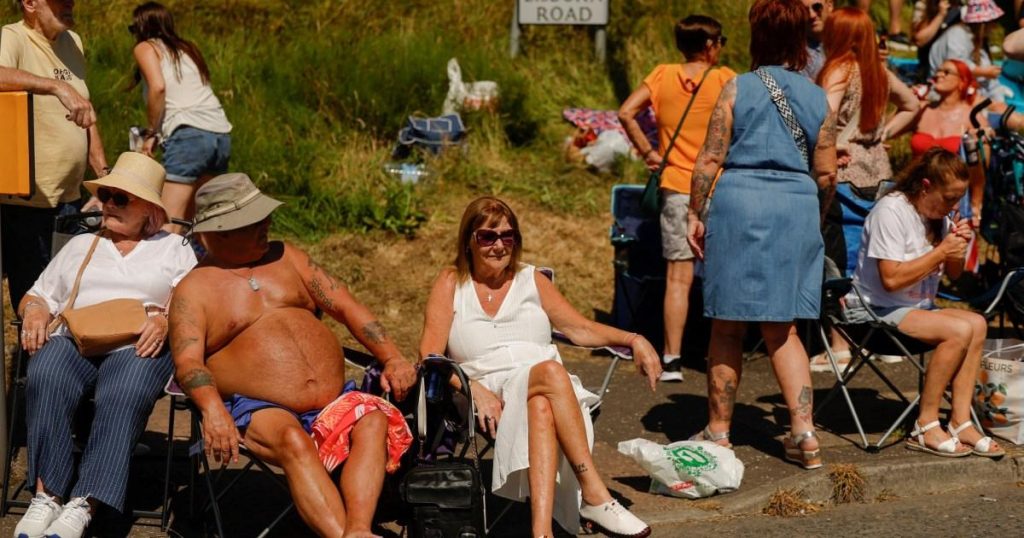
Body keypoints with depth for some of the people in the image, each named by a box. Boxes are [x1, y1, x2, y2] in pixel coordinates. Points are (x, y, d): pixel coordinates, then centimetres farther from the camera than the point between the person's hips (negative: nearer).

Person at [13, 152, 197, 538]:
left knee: (123, 397, -38)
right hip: (73, 337, 2)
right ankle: (46, 495, -35)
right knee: (46, 380, -34)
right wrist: (34, 312, 2)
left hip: (140, 345, -2)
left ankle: (83, 506, -41)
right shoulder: (80, 245, 30)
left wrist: (167, 320, -12)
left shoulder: (174, 250, 21)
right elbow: (38, 297, 26)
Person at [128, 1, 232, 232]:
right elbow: (194, 94, 17)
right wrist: (159, 130, 19)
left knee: (169, 225, -10)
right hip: (221, 135, 7)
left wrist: (152, 133, 1)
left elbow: (158, 87, -9)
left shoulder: (146, 47, 9)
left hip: (189, 135, -7)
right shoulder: (187, 47, 28)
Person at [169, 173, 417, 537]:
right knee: (294, 440, -36)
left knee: (374, 420, -27)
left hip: (334, 399, 4)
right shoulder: (194, 289, 5)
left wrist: (392, 359, -2)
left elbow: (345, 306, 14)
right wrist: (213, 410, -31)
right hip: (261, 410, -4)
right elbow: (188, 362, -10)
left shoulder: (285, 258, 18)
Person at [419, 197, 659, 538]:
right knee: (551, 372, -38)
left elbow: (580, 329, 17)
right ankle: (595, 496, -42)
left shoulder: (531, 280, 23)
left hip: (546, 390, 3)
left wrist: (633, 340, -1)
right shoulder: (451, 283, 13)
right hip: (490, 390, -2)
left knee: (541, 408, -39)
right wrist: (473, 388, -17)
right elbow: (430, 356, 1)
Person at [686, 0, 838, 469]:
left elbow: (711, 158, -5)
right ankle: (803, 432, 3)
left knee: (727, 326, 7)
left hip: (739, 201, -3)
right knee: (781, 329, 12)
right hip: (798, 207, 3)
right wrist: (815, 218, 23)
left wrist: (695, 214, 4)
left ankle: (719, 431, 14)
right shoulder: (818, 98, 6)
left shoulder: (738, 89, -3)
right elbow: (825, 173, 7)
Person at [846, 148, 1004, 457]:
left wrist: (958, 249, -5)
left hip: (917, 308, 9)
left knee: (977, 324, -13)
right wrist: (941, 251, -21)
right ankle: (926, 428, -19)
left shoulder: (939, 216, 10)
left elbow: (953, 274, 18)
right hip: (874, 310, -9)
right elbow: (891, 279, -25)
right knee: (959, 330, -26)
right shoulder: (891, 211, -17)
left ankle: (960, 422, -13)